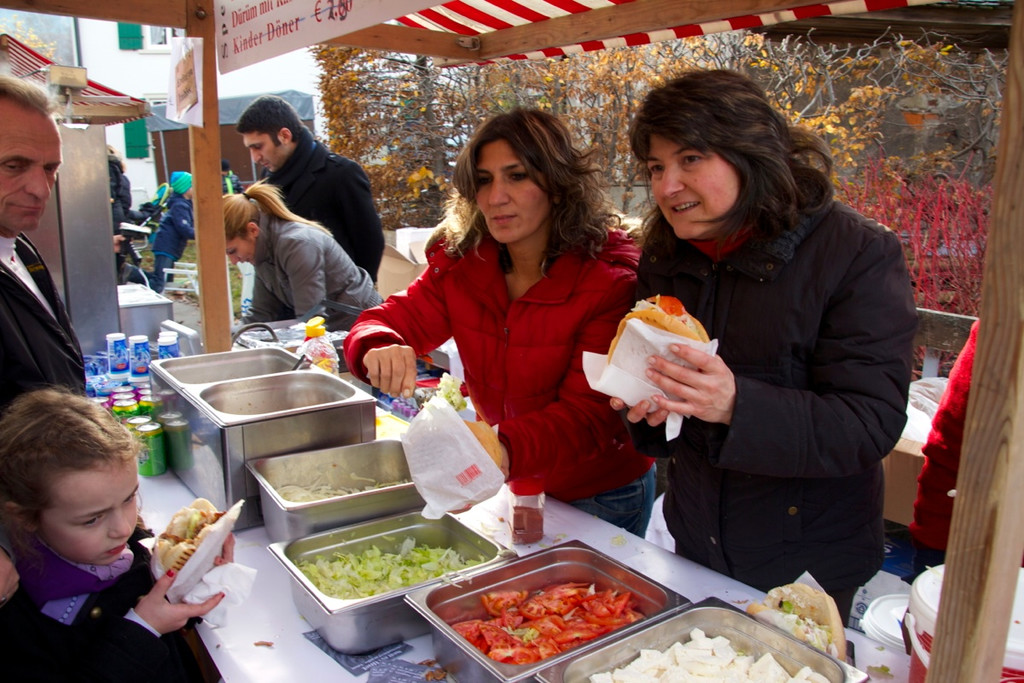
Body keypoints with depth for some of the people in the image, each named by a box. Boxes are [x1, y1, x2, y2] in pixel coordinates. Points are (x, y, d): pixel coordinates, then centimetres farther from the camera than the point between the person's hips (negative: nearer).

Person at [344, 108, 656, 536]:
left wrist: (509, 451, -48)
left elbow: (590, 413, -28)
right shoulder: (460, 262, -7)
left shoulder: (612, 279, -23)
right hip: (511, 485, 5)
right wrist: (381, 349, -34)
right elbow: (392, 320, -9)